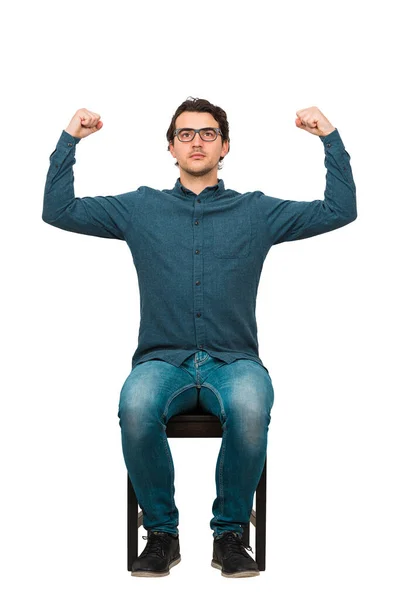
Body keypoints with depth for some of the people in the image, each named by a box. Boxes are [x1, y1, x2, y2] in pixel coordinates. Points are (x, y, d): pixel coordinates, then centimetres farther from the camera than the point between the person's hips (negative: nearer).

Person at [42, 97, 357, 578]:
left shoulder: (256, 212, 14)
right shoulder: (141, 209, 15)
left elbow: (339, 210, 11)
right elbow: (58, 209, 13)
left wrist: (330, 138, 5)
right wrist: (70, 139, 6)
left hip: (232, 361, 0)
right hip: (163, 360, 0)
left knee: (250, 408, -36)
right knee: (136, 407, -35)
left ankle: (230, 533, -14)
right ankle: (161, 533, -14)